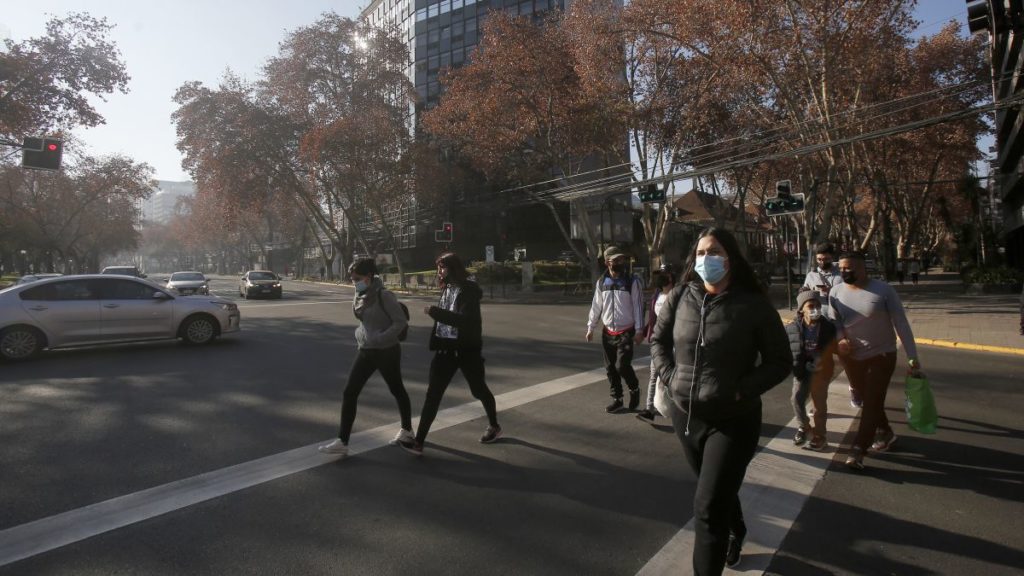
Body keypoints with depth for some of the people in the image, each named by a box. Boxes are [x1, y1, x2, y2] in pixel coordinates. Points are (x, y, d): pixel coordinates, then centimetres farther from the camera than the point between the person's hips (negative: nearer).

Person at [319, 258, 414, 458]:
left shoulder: (384, 295, -18)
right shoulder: (359, 297, 4)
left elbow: (401, 322, -19)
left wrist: (379, 338, -23)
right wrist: (360, 334, 3)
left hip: (386, 352, -7)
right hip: (365, 351, 7)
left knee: (397, 391, 13)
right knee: (349, 393, -1)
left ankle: (407, 429, 35)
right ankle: (342, 442, 4)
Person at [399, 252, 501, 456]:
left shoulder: (469, 289, -15)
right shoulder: (447, 288, 8)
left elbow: (465, 320, -26)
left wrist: (435, 312, -27)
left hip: (467, 350, -6)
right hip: (446, 348, 6)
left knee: (479, 390, 13)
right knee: (432, 394, -1)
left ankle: (494, 427, 37)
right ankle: (419, 442, 0)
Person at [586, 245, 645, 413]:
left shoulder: (632, 281, -8)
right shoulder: (601, 282, 4)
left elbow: (638, 306, -9)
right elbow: (596, 306, 9)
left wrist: (639, 330, -13)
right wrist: (590, 328, 8)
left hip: (626, 332, -4)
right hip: (607, 333, 5)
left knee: (622, 366, -12)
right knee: (610, 368, 10)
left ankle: (634, 389, 18)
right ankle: (617, 399, 25)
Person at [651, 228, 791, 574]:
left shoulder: (753, 305, -12)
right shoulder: (680, 297, -3)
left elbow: (780, 362, -5)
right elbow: (658, 339, 11)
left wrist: (742, 390, -16)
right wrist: (670, 375, -3)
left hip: (734, 420, -4)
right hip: (685, 415, 5)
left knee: (709, 507, -7)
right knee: (718, 490, 27)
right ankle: (736, 531, 57)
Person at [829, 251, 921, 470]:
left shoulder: (883, 290, -14)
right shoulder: (836, 293, -6)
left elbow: (901, 323, -11)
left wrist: (913, 356, -12)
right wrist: (840, 338, -16)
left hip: (882, 355, -4)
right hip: (852, 357, 4)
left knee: (873, 402, -5)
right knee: (867, 399, 17)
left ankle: (858, 451, -3)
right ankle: (885, 432, 41)